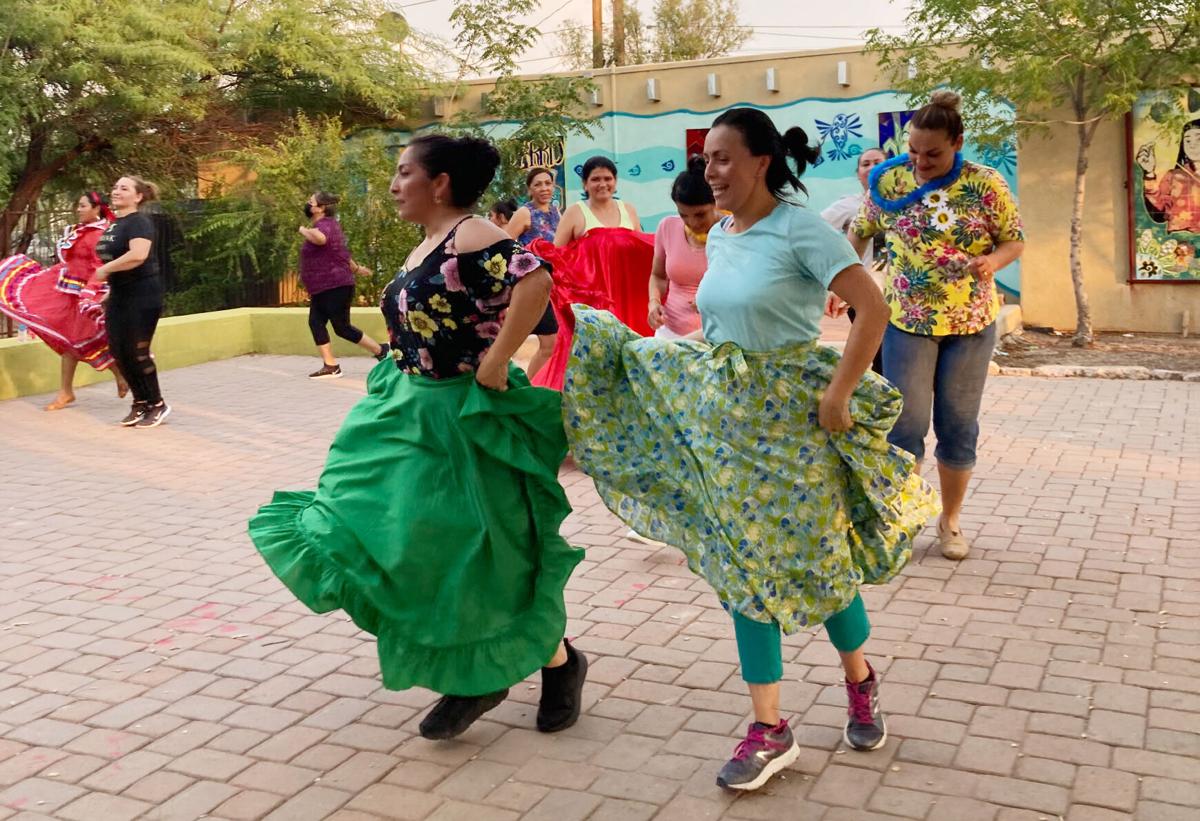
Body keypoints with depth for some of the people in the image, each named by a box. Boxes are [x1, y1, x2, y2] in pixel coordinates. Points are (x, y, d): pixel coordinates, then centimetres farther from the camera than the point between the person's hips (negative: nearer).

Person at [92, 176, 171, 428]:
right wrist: (109, 289, 20)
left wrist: (105, 270, -21)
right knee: (118, 351, 8)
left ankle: (157, 405, 12)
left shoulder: (139, 222, -14)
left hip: (142, 296, -9)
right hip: (118, 295, 9)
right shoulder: (113, 224, 13)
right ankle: (140, 403, 22)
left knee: (137, 352, -4)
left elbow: (137, 255, -31)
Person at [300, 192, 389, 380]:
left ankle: (381, 351, 9)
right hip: (321, 289, 10)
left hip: (335, 287, -10)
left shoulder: (325, 224, -17)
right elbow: (341, 251, 28)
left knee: (342, 328, -5)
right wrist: (356, 268, 40)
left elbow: (320, 238, -44)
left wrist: (304, 230, -24)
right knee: (315, 322, 0)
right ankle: (330, 366, -1)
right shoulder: (325, 225, 15)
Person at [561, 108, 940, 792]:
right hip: (725, 415, 7)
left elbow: (874, 310, -20)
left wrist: (839, 394, -20)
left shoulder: (801, 229, -14)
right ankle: (769, 729, 16)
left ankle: (861, 681, 35)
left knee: (815, 557, 4)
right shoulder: (717, 237, 8)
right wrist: (712, 374, 14)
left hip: (791, 416, -7)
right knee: (743, 566, 6)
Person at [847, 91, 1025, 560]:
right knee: (906, 423, -1)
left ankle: (951, 518, 24)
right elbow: (859, 234, 7)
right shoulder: (889, 181, -4)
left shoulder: (986, 185, -6)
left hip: (971, 323, 0)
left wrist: (992, 261, -21)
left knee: (959, 424, 8)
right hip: (907, 321, 0)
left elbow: (1015, 241, 0)